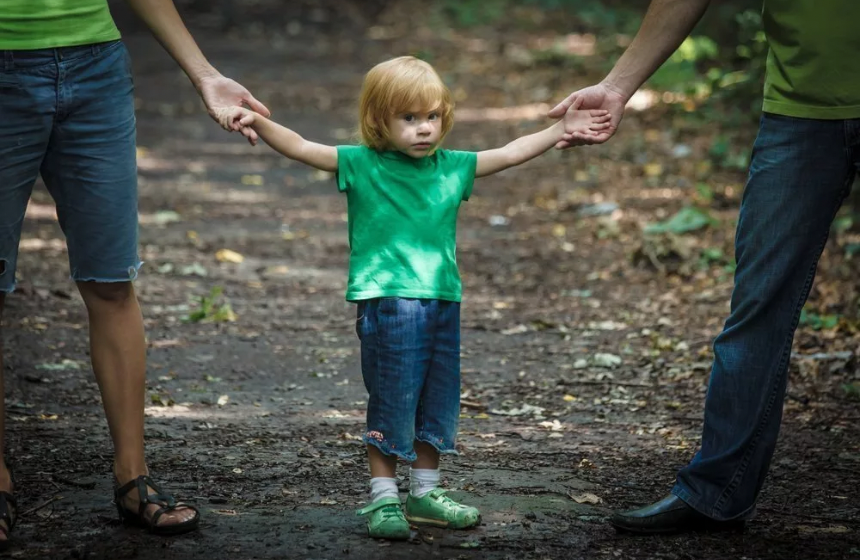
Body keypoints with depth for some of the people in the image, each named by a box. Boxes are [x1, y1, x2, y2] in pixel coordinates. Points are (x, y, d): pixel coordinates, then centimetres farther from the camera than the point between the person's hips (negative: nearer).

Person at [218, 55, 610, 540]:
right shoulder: (360, 166, -3)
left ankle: (425, 493, 27)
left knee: (438, 403, 13)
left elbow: (511, 153, 15)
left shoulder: (453, 168, 9)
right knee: (391, 403, 0)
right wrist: (258, 122, -24)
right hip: (387, 303, -5)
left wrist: (562, 128, 13)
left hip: (443, 302, 5)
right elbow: (300, 147, -10)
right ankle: (383, 497, 11)